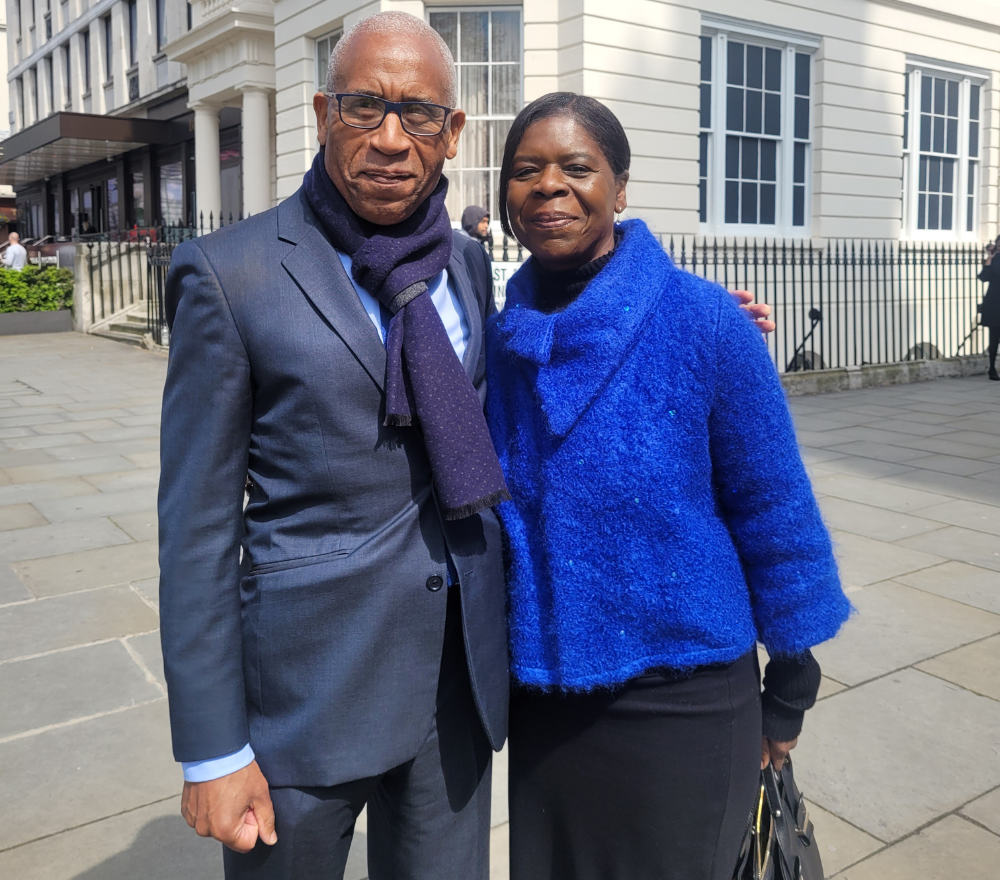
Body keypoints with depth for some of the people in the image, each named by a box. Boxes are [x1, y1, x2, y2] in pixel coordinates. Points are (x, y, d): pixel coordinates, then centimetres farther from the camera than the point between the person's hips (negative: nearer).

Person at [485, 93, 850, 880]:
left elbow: (774, 509, -9)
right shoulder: (502, 336, -3)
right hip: (541, 697, 4)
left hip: (684, 699, -3)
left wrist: (790, 689, -2)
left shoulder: (704, 320, -15)